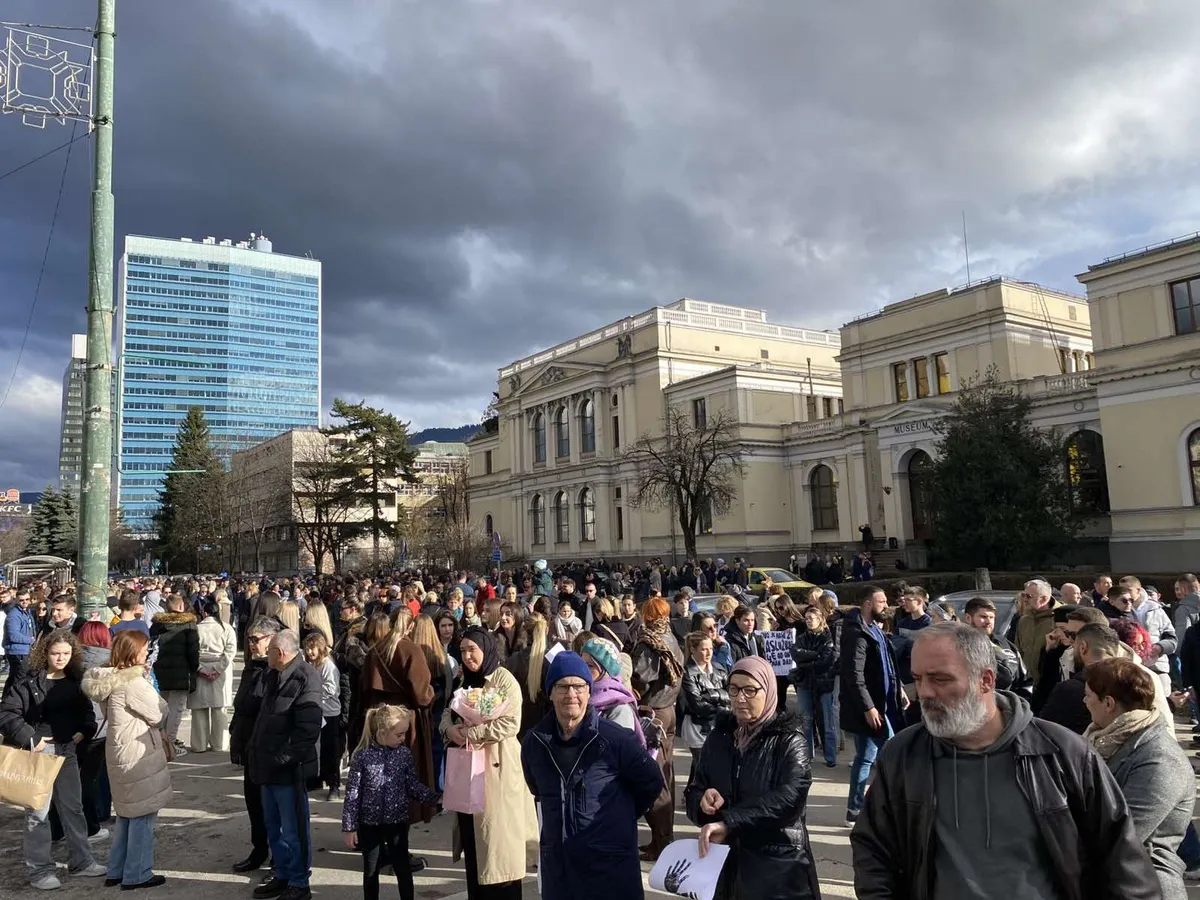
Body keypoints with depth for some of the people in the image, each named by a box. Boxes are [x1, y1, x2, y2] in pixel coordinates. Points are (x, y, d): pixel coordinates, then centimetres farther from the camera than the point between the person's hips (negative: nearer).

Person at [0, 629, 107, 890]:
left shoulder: (75, 682, 4)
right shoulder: (30, 681, -11)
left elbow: (86, 711, 15)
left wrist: (84, 731, -3)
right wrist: (30, 738, -18)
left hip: (66, 751, 5)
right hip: (37, 753, -5)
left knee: (73, 807, 14)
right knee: (38, 812, 4)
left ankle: (81, 861, 26)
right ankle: (40, 870, 15)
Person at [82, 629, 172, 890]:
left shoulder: (110, 679, 5)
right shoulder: (134, 683, -23)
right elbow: (159, 714, -14)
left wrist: (160, 735, 10)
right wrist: (154, 695, 5)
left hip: (121, 752, 9)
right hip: (138, 754, -9)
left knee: (127, 813, 21)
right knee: (143, 815, 4)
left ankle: (116, 871, 29)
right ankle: (137, 875, 13)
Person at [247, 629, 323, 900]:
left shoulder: (304, 678, -19)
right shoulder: (272, 676, 11)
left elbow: (308, 729, -24)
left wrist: (282, 759, -22)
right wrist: (255, 751, 15)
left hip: (289, 768, -9)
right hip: (269, 765, 9)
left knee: (293, 830, 3)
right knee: (274, 826, 20)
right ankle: (281, 874, 35)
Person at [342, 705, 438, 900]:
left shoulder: (404, 754, -4)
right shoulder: (363, 756, -13)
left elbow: (413, 785, 2)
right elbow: (352, 792, -8)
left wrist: (435, 798, -9)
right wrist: (349, 826, -7)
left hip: (398, 821, 2)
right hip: (370, 823, -2)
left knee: (403, 869, 9)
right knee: (371, 871, 13)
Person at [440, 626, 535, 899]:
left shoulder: (504, 679, -11)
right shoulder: (464, 680, 13)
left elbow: (510, 723, -19)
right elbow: (447, 714, 11)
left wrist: (471, 732, -19)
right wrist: (450, 729, -11)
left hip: (496, 767, -7)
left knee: (497, 837, 0)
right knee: (472, 838, 13)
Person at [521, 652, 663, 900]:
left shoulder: (616, 738, -15)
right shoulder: (534, 742, -1)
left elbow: (652, 783, -1)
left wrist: (621, 818, 5)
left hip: (611, 866, -4)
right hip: (556, 866, 4)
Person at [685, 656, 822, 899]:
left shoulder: (790, 742, -9)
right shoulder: (719, 736, 5)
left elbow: (789, 798, -24)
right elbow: (693, 792, 5)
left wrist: (728, 822, -31)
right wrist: (703, 801, -18)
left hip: (778, 865, -4)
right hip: (727, 861, 4)